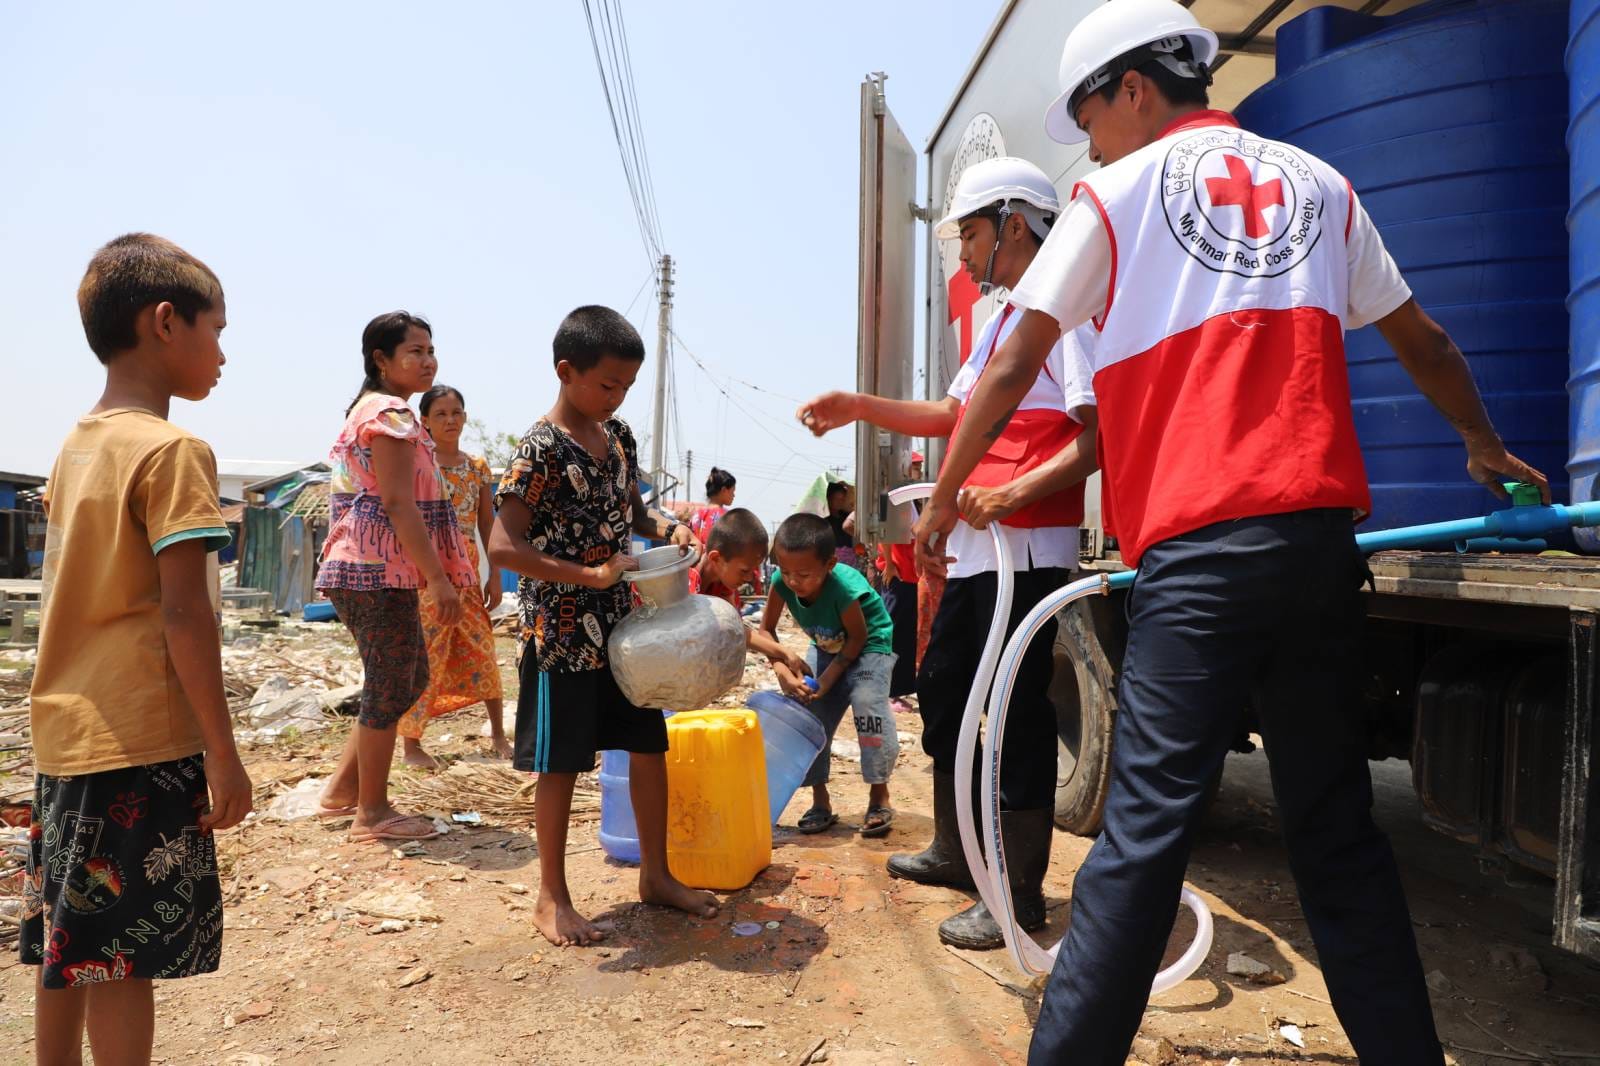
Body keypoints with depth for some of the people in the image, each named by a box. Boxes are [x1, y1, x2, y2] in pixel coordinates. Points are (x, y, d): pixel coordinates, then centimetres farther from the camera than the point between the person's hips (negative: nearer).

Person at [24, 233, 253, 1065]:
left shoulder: (78, 443, 10)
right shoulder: (172, 450, -15)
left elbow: (76, 594, 14)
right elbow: (184, 616, -19)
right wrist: (224, 755, -14)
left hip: (65, 734, 8)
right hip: (140, 743, -8)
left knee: (67, 941, 19)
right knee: (126, 954, 3)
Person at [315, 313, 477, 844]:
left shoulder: (370, 409, 20)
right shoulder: (391, 414, -12)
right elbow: (399, 504, -20)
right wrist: (438, 577, -21)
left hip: (369, 572, 11)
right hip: (381, 574, -11)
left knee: (410, 679, 18)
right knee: (389, 688, -1)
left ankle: (341, 790, 26)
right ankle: (372, 812, 12)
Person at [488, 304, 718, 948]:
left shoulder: (618, 435, 6)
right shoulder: (541, 449, -16)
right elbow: (503, 546, -22)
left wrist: (666, 527, -2)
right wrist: (593, 575, -25)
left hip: (620, 622, 7)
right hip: (561, 629, -7)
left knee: (649, 745, 13)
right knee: (560, 763, 5)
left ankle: (655, 875, 30)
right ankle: (551, 897, 22)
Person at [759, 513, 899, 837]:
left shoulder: (844, 587, -39)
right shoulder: (781, 582, -25)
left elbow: (858, 637, -24)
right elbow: (767, 630, -14)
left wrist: (829, 677, -27)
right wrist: (782, 669, -29)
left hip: (868, 645, -6)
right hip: (826, 649, 6)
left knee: (868, 705, -24)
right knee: (807, 714, -2)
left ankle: (879, 797, -8)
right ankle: (820, 801, 11)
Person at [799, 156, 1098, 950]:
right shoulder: (1000, 320, 21)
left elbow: (1100, 436, -17)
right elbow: (950, 415, 24)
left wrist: (1012, 494, -27)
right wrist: (857, 406, 17)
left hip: (1027, 546, -10)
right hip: (974, 547, 10)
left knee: (1018, 713, -2)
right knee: (942, 690, 17)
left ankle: (1020, 892, 13)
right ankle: (955, 852, 34)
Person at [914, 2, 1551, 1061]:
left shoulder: (1117, 191, 7)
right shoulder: (1317, 181, 19)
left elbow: (1015, 367, 4)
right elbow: (1423, 342, 26)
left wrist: (944, 496, 14)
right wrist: (1486, 445, 41)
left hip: (1199, 547, -5)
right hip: (1323, 536, 5)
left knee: (1146, 824, -6)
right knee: (1337, 825, 14)